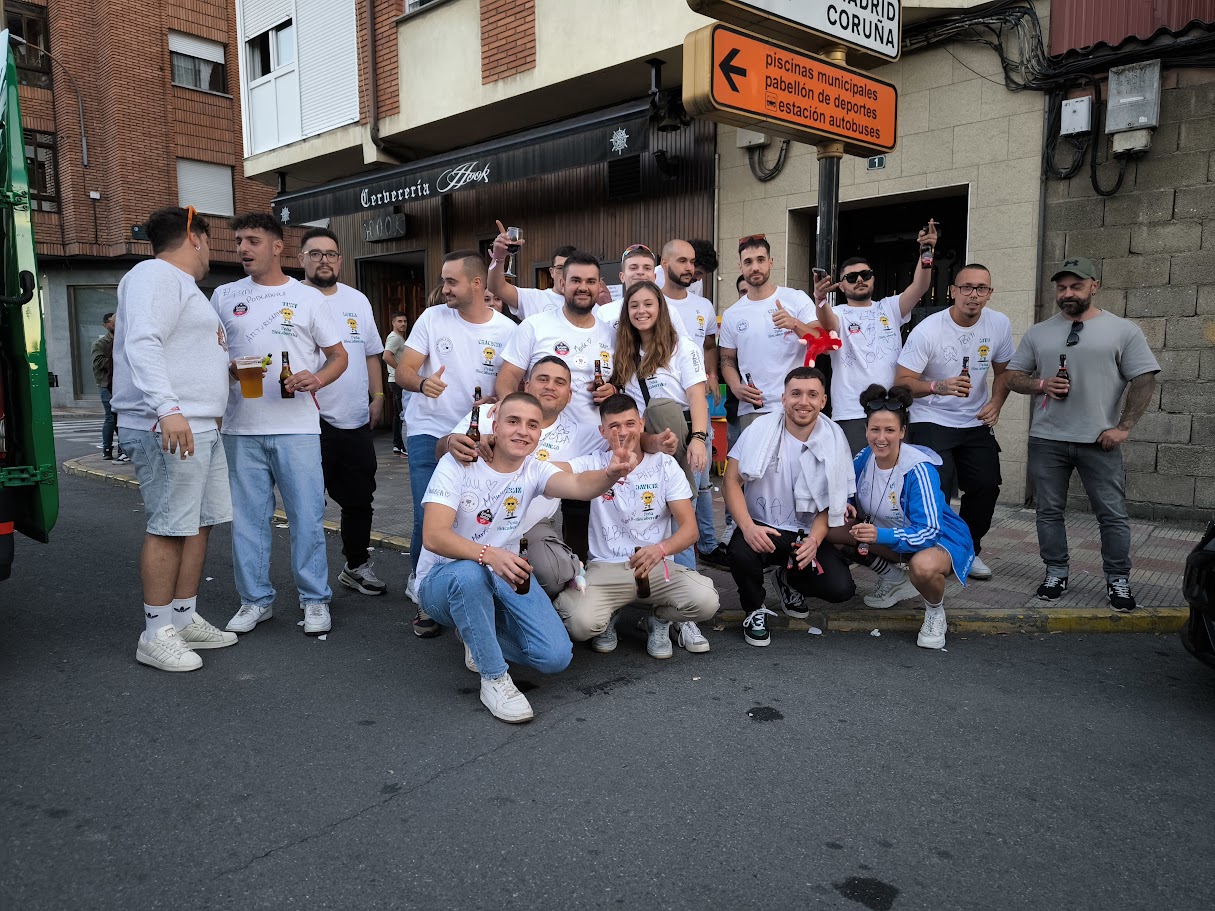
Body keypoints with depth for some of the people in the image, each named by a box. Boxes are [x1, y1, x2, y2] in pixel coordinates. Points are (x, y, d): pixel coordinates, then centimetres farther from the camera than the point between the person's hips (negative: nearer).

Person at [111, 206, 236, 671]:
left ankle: (185, 620, 21)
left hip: (198, 428, 10)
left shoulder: (182, 284, 25)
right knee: (170, 528, -7)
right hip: (166, 428, -10)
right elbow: (142, 343, -21)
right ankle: (157, 635, 1)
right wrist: (167, 409, -31)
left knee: (199, 523, 11)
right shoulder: (156, 274, -7)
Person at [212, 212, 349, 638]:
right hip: (241, 427, 3)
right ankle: (255, 599, 22)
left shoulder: (309, 298, 4)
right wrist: (228, 370, -8)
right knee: (248, 517, 9)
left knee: (307, 515, 0)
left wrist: (315, 379, -14)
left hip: (297, 427, -2)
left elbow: (338, 356, 7)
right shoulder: (224, 297, 11)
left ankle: (315, 599, 13)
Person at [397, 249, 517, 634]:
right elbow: (403, 371, -3)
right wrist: (422, 382, -26)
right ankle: (423, 597, 12)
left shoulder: (507, 330, -1)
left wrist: (496, 401, -18)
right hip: (429, 433, 0)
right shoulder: (432, 318, -1)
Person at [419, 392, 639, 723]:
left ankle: (480, 637, 13)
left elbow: (578, 486, -27)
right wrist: (488, 555, -44)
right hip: (444, 580, -3)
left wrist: (610, 474, -51)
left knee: (555, 657, -15)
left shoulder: (533, 471, -4)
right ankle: (494, 678, -20)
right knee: (469, 573, -40)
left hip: (505, 577, 4)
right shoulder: (458, 464, -15)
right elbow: (433, 537, -26)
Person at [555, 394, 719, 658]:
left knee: (705, 600, -27)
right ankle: (607, 616, 10)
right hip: (606, 567, -1)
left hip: (657, 566, 1)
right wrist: (614, 469, -31)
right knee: (582, 624, -30)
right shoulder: (595, 464, 2)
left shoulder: (665, 465, 4)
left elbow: (690, 528, -3)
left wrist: (661, 549, -27)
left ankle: (658, 617, 9)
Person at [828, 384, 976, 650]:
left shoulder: (919, 469, -28)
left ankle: (935, 612, -3)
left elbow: (928, 532, -33)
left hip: (938, 539, -7)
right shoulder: (864, 458, -11)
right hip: (887, 533, 7)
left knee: (923, 566, -42)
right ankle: (895, 580, 11)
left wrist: (880, 535, -48)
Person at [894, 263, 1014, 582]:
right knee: (937, 491, -14)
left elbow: (1003, 370, 12)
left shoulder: (1000, 324, -3)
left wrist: (996, 403, -6)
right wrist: (939, 386, -37)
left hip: (977, 423, 5)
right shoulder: (928, 330, -18)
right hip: (931, 422, -5)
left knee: (987, 487, 5)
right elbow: (901, 381, -20)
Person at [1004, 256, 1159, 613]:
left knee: (1113, 514, 2)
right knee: (1049, 511, 8)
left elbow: (1144, 380, -1)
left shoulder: (1123, 330, 1)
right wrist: (1041, 385, -10)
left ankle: (1118, 581, 15)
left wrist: (1123, 427, -9)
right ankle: (1056, 574, 22)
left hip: (1100, 440, -2)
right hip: (1046, 440, 2)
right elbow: (1013, 377, 11)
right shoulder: (1038, 333, 9)